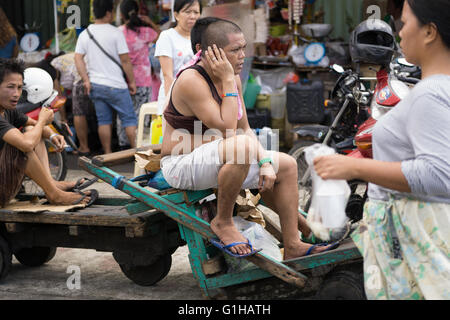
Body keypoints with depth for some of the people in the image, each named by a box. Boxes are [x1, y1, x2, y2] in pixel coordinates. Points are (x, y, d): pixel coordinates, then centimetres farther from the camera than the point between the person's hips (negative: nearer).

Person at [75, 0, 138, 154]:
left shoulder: (84, 34, 5)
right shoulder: (115, 33, -10)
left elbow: (78, 58, 3)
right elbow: (125, 60, -10)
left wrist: (86, 80, 3)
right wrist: (132, 81, -1)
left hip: (95, 85, 5)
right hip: (115, 86, -5)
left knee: (103, 121, 10)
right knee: (129, 119, 3)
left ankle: (108, 154, 12)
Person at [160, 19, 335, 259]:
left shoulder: (232, 78, 5)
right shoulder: (191, 80, -21)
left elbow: (245, 128, 9)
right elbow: (227, 129, -27)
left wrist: (265, 162, -5)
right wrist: (228, 82, -23)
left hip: (214, 163, 9)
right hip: (181, 167, -9)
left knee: (287, 165, 3)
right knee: (242, 146, -36)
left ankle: (292, 247, 5)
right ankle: (222, 222, -18)